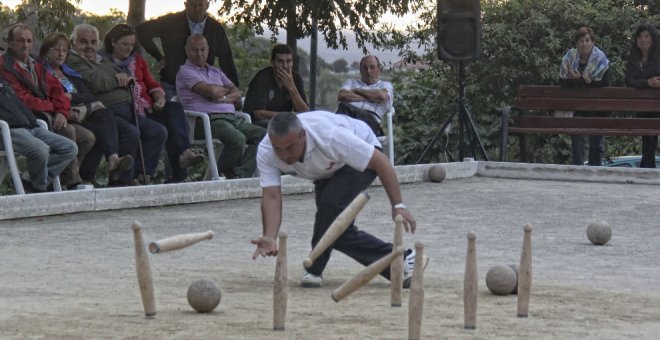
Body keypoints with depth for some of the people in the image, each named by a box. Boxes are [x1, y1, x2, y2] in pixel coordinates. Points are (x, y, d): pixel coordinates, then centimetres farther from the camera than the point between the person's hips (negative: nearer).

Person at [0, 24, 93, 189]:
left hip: (50, 116, 9)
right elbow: (21, 98, -16)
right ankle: (73, 182, -20)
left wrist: (62, 112, -7)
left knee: (88, 137, -3)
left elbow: (56, 90, 14)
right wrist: (52, 107, -8)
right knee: (68, 131, -29)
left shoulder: (36, 66, 22)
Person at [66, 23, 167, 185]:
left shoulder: (104, 61, 30)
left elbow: (130, 80, 29)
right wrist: (118, 80, 4)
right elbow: (95, 83, -15)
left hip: (126, 111, 10)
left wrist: (125, 78, 3)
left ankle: (141, 175, -8)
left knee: (158, 132, -4)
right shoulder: (73, 60, 1)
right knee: (131, 132, -33)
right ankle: (120, 182, -23)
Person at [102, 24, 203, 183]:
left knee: (174, 109, -25)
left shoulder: (138, 60, 29)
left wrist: (160, 98, 3)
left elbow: (152, 85, 24)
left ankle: (183, 152, -40)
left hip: (147, 107, 6)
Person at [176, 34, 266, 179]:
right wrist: (226, 89, 11)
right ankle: (223, 174, -13)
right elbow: (212, 91, -11)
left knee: (263, 135, -13)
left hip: (231, 117, 8)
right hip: (209, 120, -8)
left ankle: (240, 174, -25)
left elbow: (237, 93, 17)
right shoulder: (185, 72, 2)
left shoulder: (216, 72, 28)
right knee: (238, 139, -35)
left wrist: (224, 98, -5)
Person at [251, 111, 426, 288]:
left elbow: (380, 161, -34)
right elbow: (271, 197, -32)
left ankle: (314, 269, -15)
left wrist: (398, 206, -36)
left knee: (331, 202, -30)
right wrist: (269, 238, -48)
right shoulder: (266, 152, -29)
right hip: (328, 172, 6)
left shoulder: (330, 136, -41)